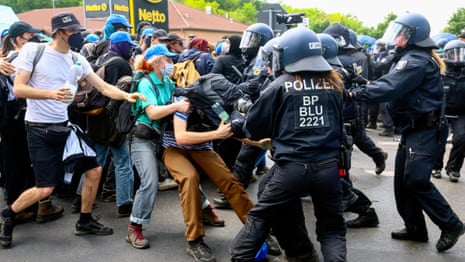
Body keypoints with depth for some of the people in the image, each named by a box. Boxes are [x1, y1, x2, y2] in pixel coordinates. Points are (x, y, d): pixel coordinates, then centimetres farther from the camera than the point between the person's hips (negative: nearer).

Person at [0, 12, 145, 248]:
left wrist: (126, 96, -16)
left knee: (94, 170, 5)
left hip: (65, 126, 6)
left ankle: (84, 222, 23)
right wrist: (51, 94, -28)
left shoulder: (77, 59, 4)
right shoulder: (33, 51, -9)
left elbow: (104, 87, 2)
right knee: (45, 189, -7)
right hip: (39, 129, -6)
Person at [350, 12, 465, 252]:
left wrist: (356, 94, -25)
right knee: (403, 179, 11)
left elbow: (389, 87, -28)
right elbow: (389, 83, 9)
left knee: (416, 180, -13)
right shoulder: (409, 57, 16)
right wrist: (361, 91, -5)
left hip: (426, 130, -10)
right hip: (413, 129, 10)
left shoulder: (416, 60, -18)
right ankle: (415, 228, 21)